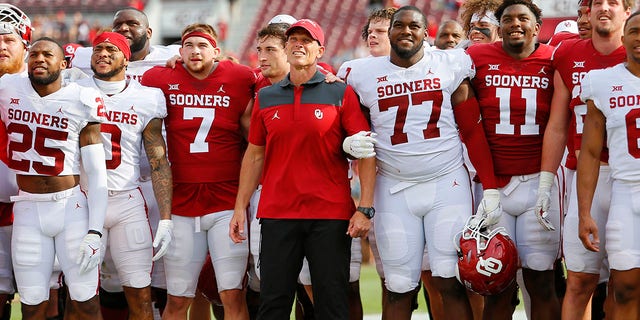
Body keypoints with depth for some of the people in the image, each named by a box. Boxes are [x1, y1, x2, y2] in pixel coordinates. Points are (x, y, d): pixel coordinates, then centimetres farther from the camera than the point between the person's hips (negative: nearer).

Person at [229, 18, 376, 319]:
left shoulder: (340, 94, 2)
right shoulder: (266, 98, 12)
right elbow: (254, 155, 16)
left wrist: (365, 208, -9)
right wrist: (240, 207, 9)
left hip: (330, 215, -2)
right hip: (277, 214, 3)